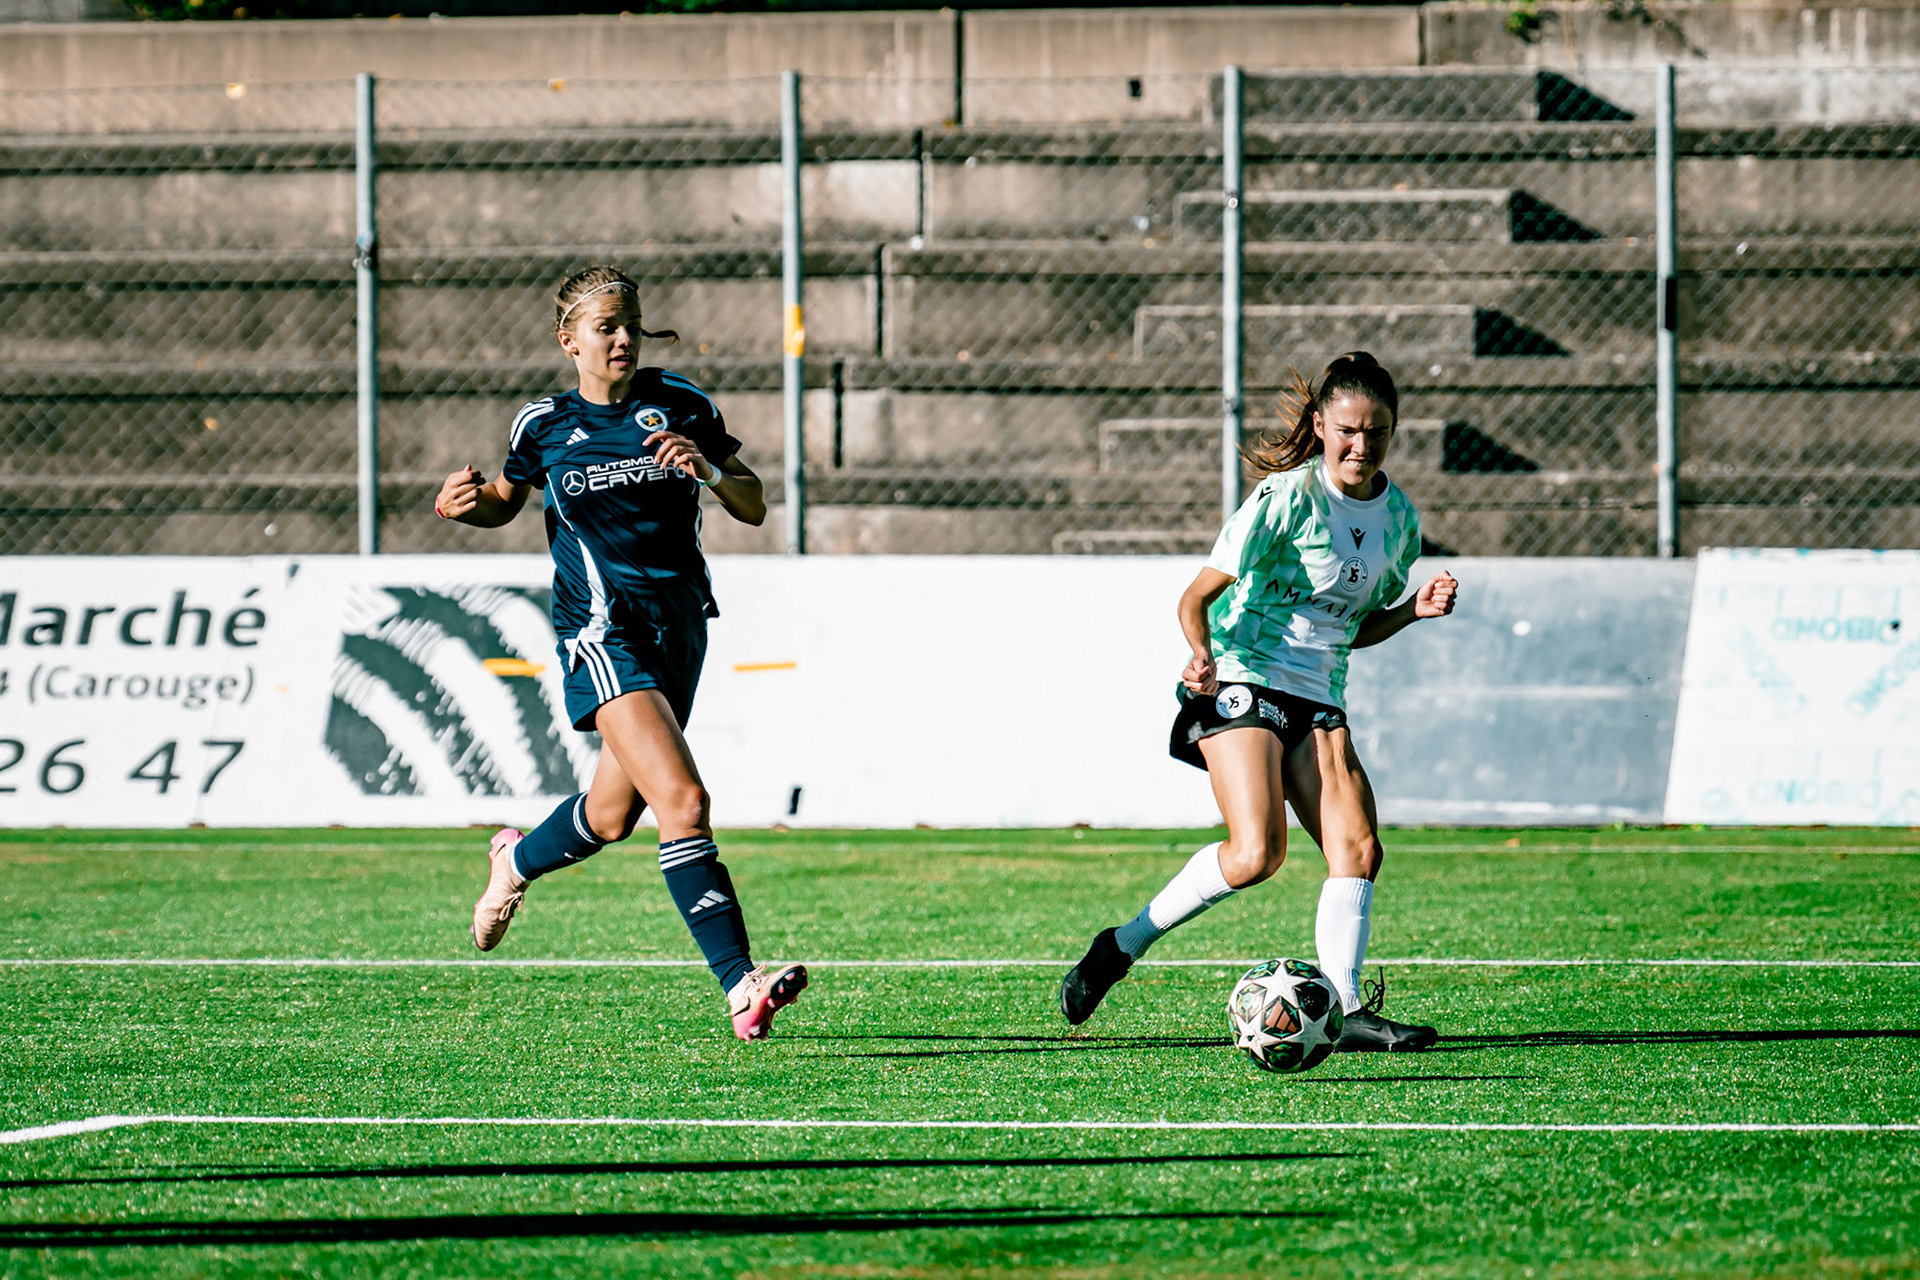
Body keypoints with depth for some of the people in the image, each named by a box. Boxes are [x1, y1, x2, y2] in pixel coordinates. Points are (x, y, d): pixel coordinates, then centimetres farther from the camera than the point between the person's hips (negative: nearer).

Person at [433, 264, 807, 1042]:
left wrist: (709, 470, -16)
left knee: (611, 816, 16)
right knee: (683, 801, -21)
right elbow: (504, 503, 20)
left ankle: (517, 862, 50)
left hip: (680, 623, 4)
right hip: (603, 631, -4)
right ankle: (740, 989, -25)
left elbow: (753, 508, 5)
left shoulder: (681, 405, 4)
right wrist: (462, 505, -3)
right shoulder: (545, 425, 2)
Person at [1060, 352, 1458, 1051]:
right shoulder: (1288, 497, -11)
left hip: (1316, 701, 7)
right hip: (1242, 680, -6)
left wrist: (1414, 609, 3)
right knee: (1256, 853, -22)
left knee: (1358, 846, -12)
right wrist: (1202, 655, -30)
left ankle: (1344, 1011, -9)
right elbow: (1198, 597, -10)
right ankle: (1124, 945, -4)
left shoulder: (1398, 517, 10)